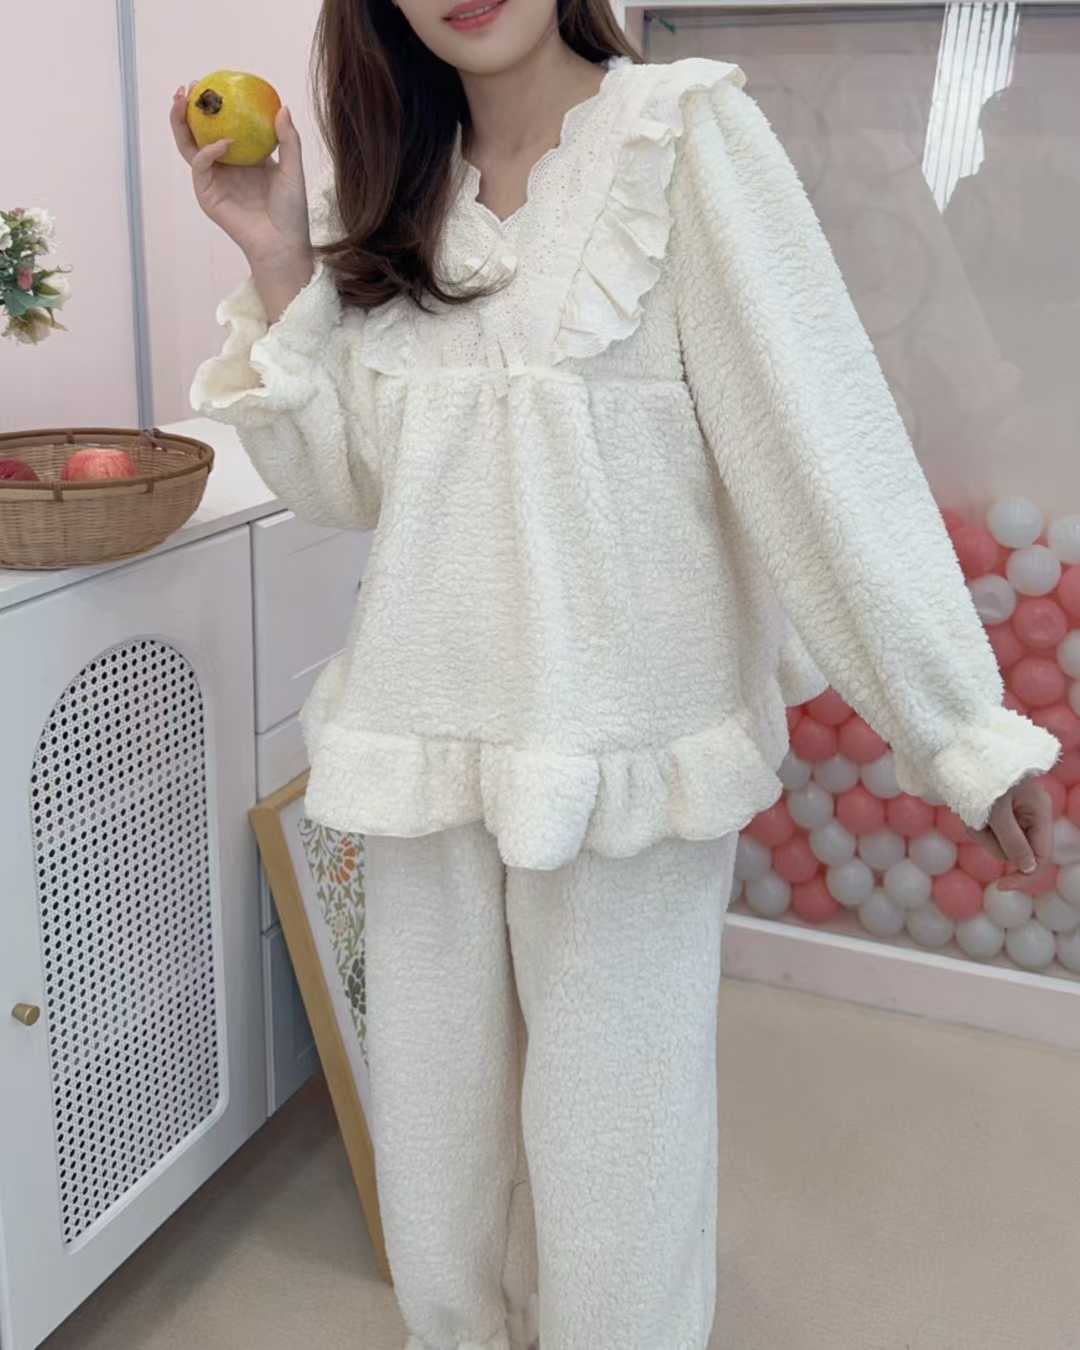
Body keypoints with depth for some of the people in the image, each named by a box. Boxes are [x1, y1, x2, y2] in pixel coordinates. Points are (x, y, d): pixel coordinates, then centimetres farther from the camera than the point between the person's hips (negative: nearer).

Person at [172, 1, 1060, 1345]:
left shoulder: (685, 136, -7)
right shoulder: (401, 191, 10)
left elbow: (822, 438, -12)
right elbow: (346, 480, 8)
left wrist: (958, 725, -13)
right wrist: (278, 259, -3)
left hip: (624, 756, -5)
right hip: (427, 740, 5)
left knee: (612, 1171, 8)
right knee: (433, 1155, 19)